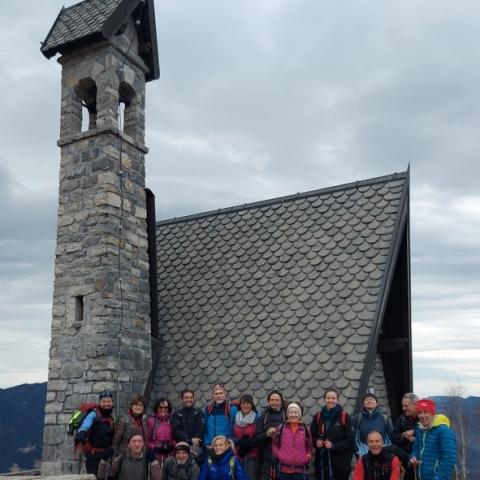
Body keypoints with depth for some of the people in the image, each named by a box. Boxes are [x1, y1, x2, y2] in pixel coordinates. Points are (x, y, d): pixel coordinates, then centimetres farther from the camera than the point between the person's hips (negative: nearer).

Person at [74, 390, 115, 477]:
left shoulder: (112, 418, 9)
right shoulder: (94, 415, -13)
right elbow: (85, 426, -31)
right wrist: (80, 436, -50)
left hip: (106, 453, 7)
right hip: (93, 454, -7)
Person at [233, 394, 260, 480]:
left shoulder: (257, 419, -4)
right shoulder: (236, 419, 8)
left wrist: (250, 442, -20)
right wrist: (238, 441, -10)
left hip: (252, 456, -3)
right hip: (237, 456, 3)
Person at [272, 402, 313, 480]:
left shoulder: (305, 429, 6)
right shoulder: (280, 428, 4)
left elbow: (309, 447, 12)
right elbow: (275, 445, 9)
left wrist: (308, 457, -4)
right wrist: (278, 455, -7)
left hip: (300, 469, 1)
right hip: (284, 468, 0)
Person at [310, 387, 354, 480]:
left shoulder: (345, 417, -6)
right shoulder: (318, 417, 5)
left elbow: (350, 440, -7)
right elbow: (311, 436, 13)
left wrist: (334, 446, -17)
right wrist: (316, 442, -8)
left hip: (340, 461, -3)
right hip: (322, 461, 3)